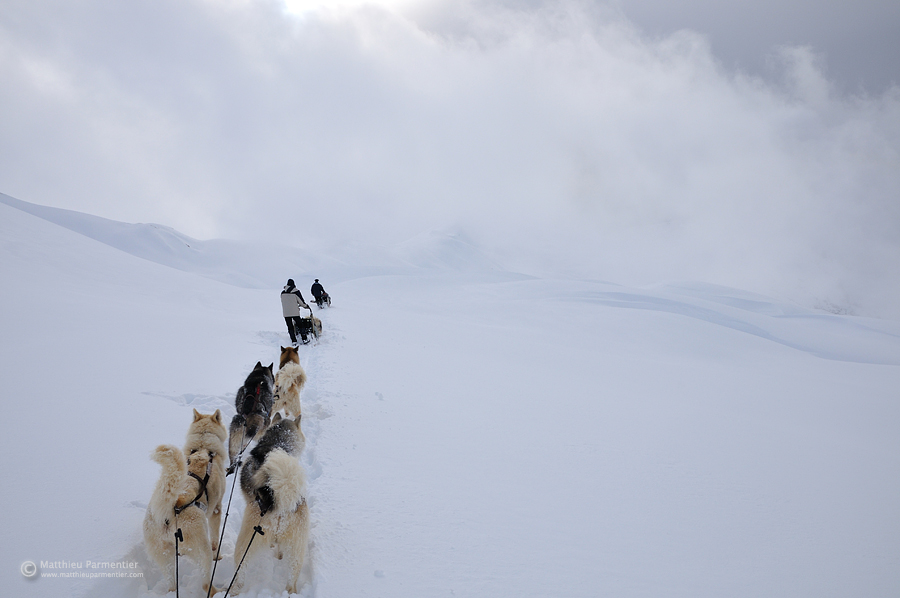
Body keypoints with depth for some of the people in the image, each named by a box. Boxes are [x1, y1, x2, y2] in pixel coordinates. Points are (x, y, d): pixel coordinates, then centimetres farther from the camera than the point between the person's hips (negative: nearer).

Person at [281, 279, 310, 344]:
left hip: (286, 313, 2)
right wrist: (306, 306, 19)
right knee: (300, 325, 10)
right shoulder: (296, 291, -7)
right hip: (295, 312, -2)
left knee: (290, 327, 8)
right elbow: (301, 301, -1)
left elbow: (283, 303, 13)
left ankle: (294, 341, 7)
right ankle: (304, 339, 8)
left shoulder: (283, 293, 2)